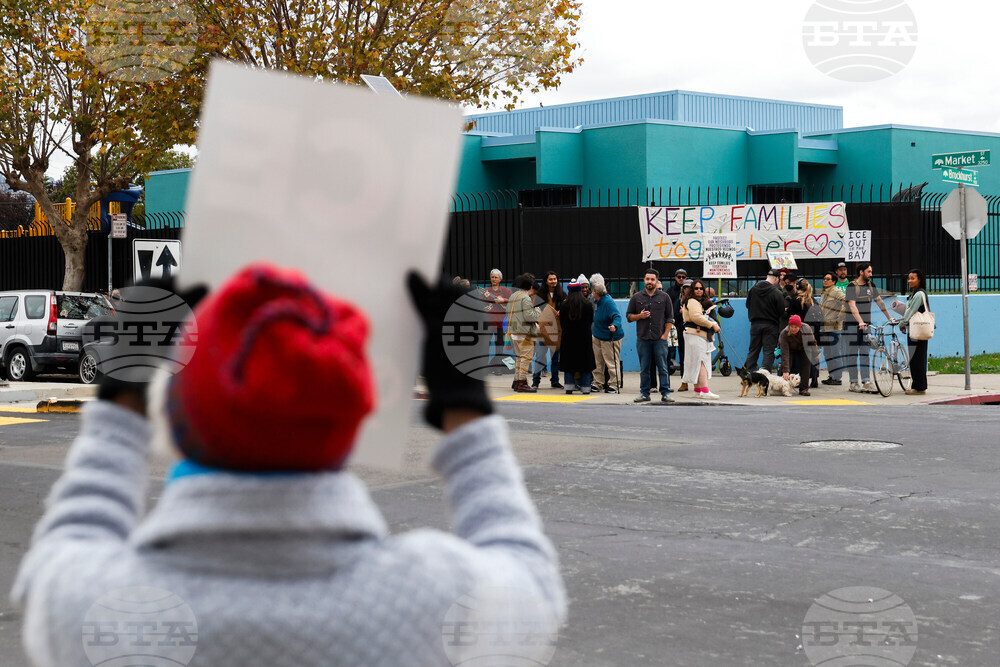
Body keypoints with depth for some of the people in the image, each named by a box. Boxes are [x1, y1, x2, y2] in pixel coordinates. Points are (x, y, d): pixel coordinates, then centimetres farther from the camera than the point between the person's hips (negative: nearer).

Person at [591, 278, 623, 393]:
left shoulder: (608, 302, -23)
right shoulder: (599, 301, 6)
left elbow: (617, 316, -31)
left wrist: (615, 325, -48)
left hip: (610, 338, -10)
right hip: (598, 336, 10)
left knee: (611, 362, -3)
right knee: (598, 362, 13)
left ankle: (613, 386, 3)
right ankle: (597, 384, 21)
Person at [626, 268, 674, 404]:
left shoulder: (664, 297, 6)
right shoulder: (636, 298, 8)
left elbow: (670, 318, 6)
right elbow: (629, 315, 12)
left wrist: (665, 334, -3)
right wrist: (640, 316, -8)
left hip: (660, 339, -1)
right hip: (643, 339, 1)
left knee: (662, 367, -1)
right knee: (644, 368, 5)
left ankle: (665, 393, 3)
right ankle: (644, 393, 10)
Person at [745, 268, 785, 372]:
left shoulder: (753, 289, 1)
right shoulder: (777, 293, -13)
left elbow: (748, 305, 10)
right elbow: (781, 311, -10)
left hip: (755, 324, 4)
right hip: (770, 325, -4)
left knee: (753, 350, 11)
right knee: (769, 352, 0)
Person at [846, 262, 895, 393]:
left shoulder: (871, 286, 10)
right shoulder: (852, 286, -9)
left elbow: (879, 302, 17)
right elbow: (852, 306, -18)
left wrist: (889, 317, 14)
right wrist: (860, 322, -29)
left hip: (866, 324, 5)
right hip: (853, 324, -5)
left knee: (865, 353, 2)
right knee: (853, 353, -1)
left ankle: (866, 381, -1)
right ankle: (854, 383, 2)